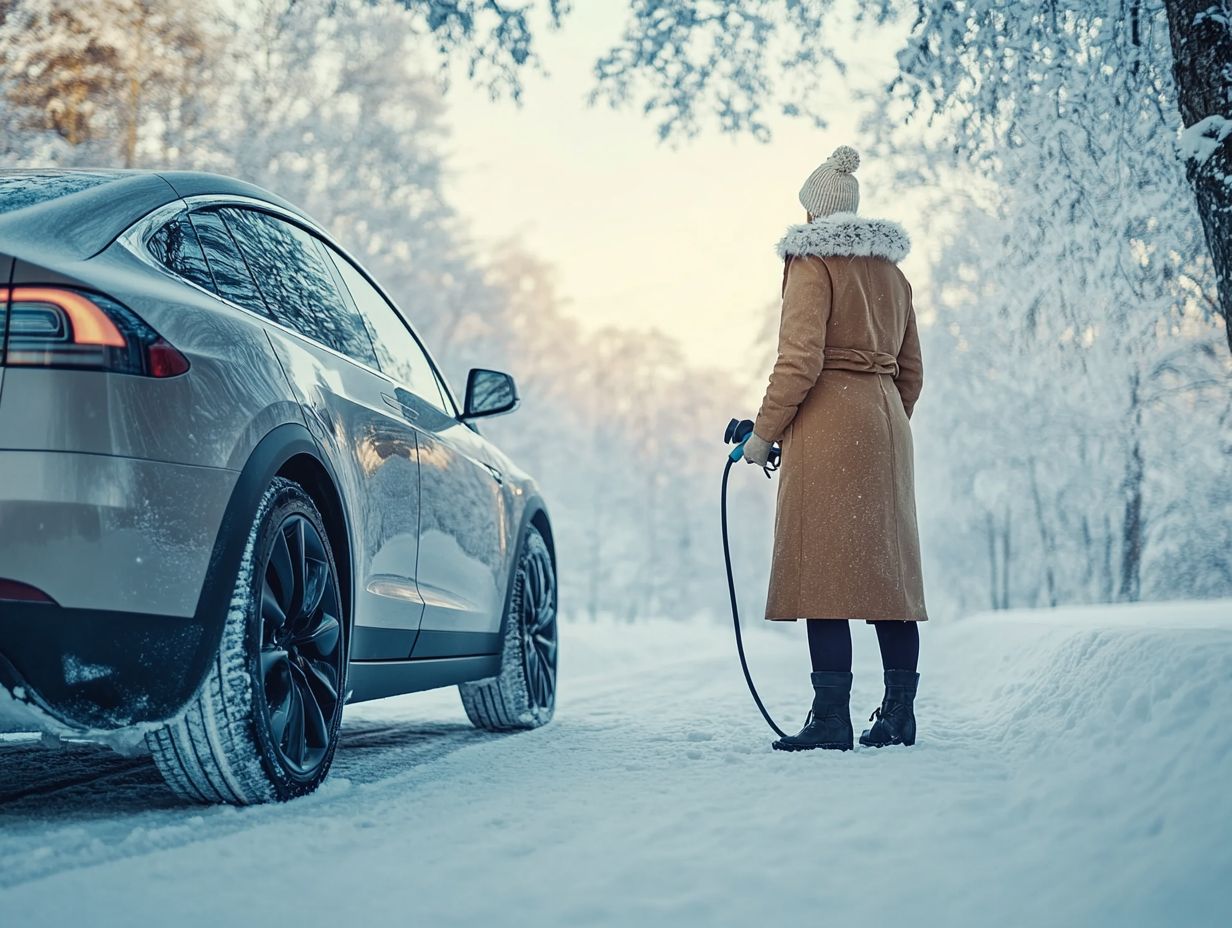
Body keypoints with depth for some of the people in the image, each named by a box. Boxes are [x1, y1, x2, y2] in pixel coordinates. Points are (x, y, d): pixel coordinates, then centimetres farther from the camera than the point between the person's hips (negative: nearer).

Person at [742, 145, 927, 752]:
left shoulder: (813, 263, -5)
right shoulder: (891, 270, 17)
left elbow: (801, 360, -15)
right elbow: (911, 371, 18)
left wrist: (763, 433, -8)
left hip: (827, 422, -7)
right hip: (887, 424, 8)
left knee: (824, 571, -7)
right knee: (888, 567, 9)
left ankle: (832, 720, -10)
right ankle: (898, 716, 12)